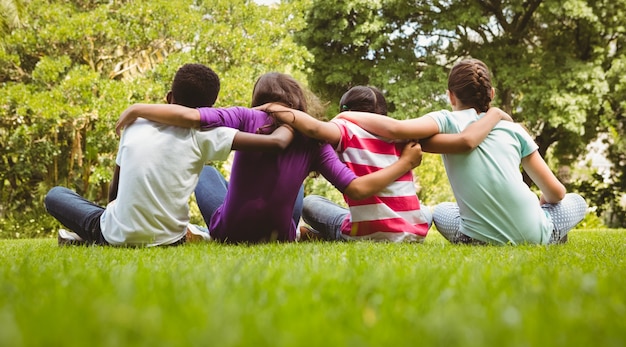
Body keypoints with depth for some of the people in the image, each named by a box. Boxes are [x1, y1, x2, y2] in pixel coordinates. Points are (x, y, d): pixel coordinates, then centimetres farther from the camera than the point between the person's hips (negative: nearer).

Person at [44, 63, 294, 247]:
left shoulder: (136, 124, 3)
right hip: (168, 239, 1)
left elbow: (114, 191, 12)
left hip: (118, 237, -1)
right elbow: (277, 142, -14)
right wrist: (288, 124, 8)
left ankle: (93, 237, 1)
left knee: (55, 194, 24)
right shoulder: (204, 135, -7)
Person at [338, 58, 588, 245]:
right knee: (576, 201, 30)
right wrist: (542, 201, 32)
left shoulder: (447, 121, -1)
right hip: (535, 235, 1)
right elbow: (555, 192, 8)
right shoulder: (512, 129, 6)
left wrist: (348, 115, -4)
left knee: (441, 211, 32)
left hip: (484, 239, -1)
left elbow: (395, 128, -21)